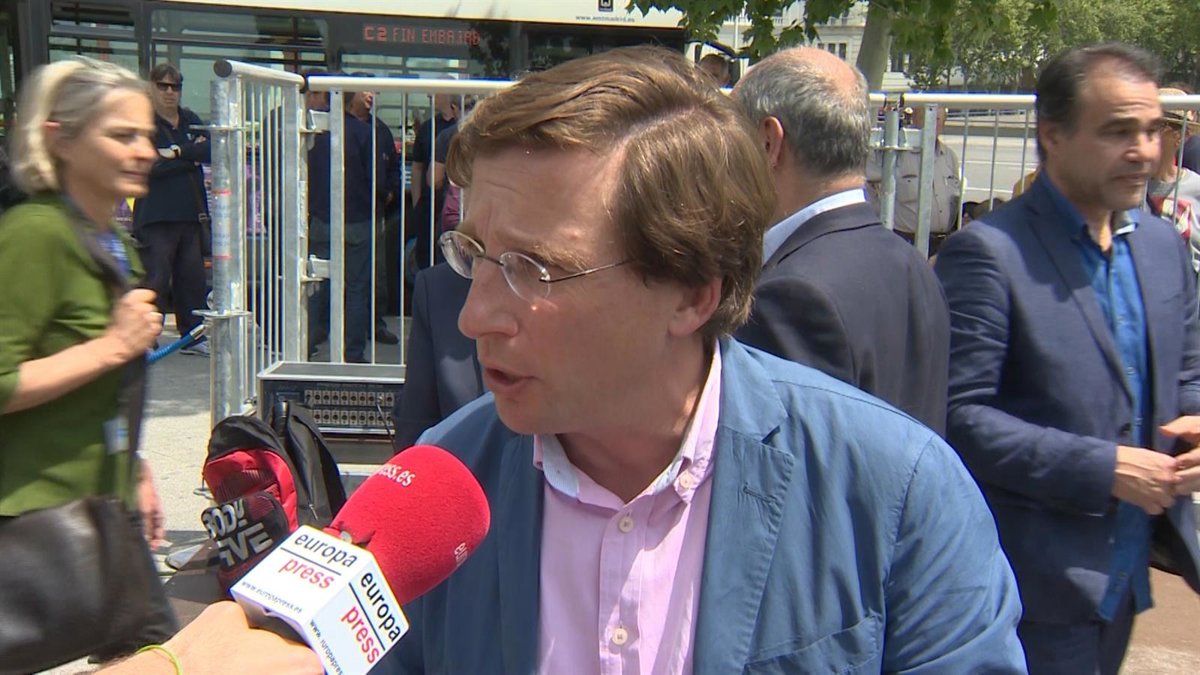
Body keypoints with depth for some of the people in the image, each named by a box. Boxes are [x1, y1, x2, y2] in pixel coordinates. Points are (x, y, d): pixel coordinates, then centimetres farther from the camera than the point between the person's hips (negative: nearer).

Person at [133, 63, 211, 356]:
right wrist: (192, 158, -7)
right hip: (156, 214, -5)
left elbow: (210, 150, -1)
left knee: (192, 276, 9)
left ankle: (193, 335, 18)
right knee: (156, 278, -6)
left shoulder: (191, 121, 14)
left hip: (191, 211, 5)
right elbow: (151, 166, -15)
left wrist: (178, 152, -13)